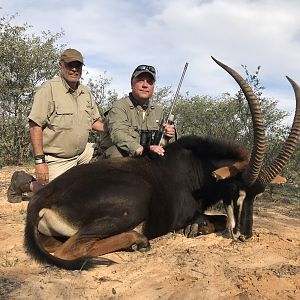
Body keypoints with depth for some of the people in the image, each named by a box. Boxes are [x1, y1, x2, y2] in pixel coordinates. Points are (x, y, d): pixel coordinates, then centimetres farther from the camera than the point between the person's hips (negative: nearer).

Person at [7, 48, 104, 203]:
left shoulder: (85, 91, 7)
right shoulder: (48, 89, -15)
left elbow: (95, 121, 15)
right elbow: (35, 126, -19)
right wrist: (39, 161, -23)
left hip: (82, 152, 7)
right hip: (56, 159, -7)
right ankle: (22, 182, 19)